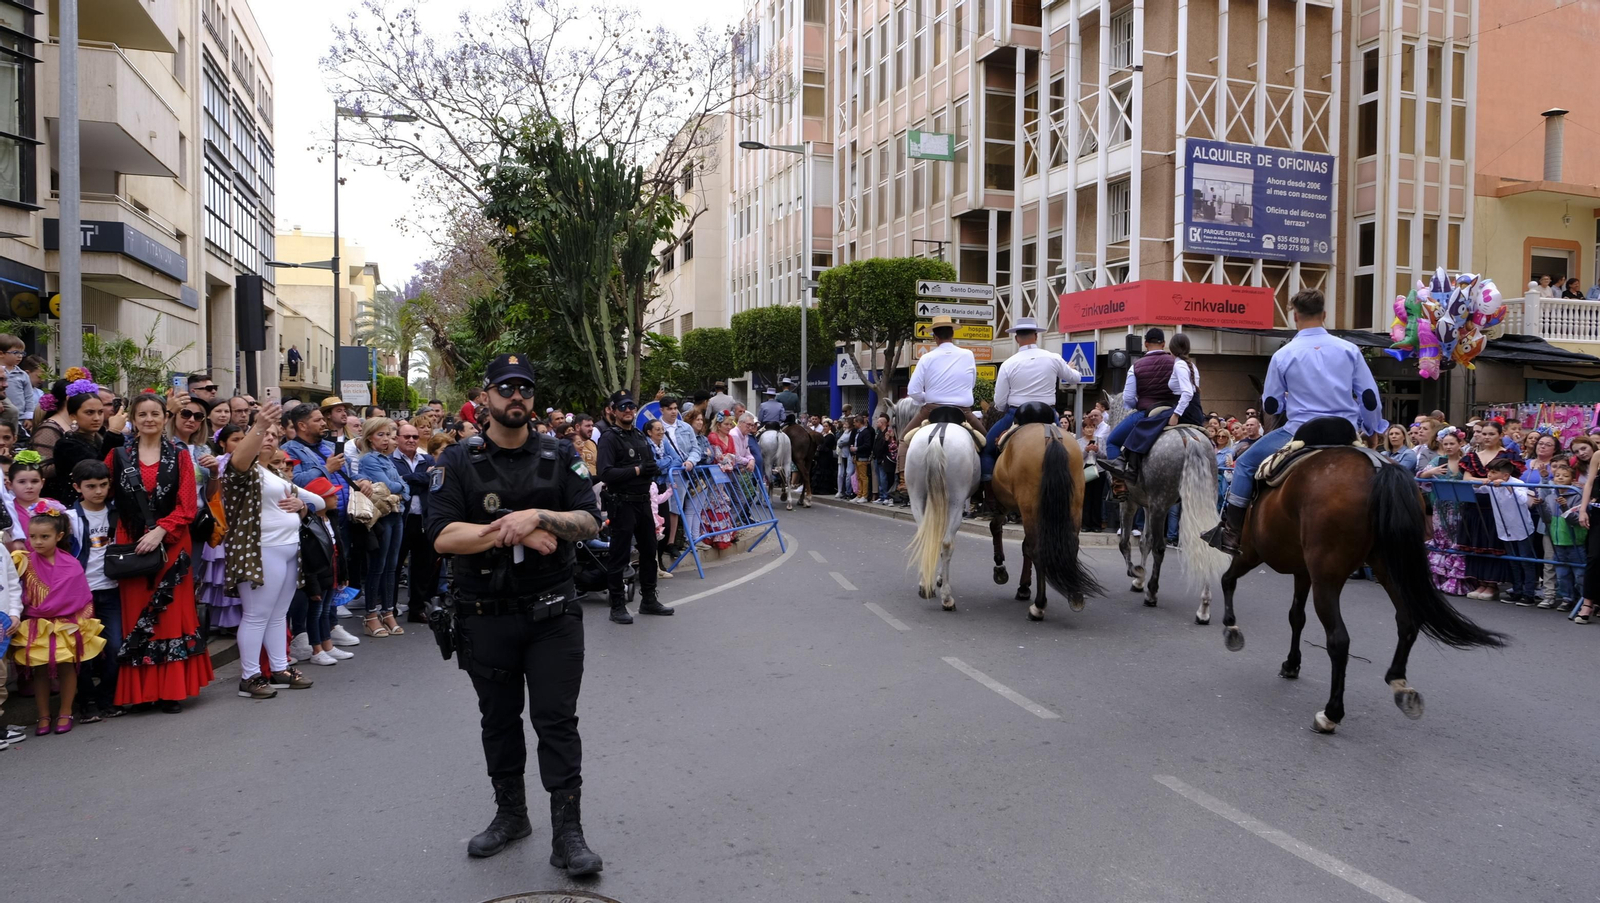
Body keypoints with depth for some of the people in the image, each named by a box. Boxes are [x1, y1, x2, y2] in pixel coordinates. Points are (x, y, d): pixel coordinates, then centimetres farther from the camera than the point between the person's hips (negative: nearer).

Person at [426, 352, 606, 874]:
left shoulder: (559, 457, 3)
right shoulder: (458, 463, -1)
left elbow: (589, 523, -4)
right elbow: (443, 535, -13)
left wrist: (538, 516, -20)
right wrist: (515, 533, -18)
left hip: (552, 614, 0)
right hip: (485, 617, 1)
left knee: (557, 720, -1)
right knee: (499, 719, 15)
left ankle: (567, 834, 5)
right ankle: (510, 814, 33)